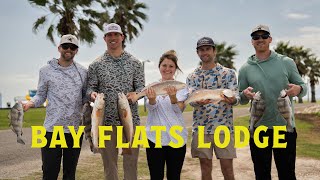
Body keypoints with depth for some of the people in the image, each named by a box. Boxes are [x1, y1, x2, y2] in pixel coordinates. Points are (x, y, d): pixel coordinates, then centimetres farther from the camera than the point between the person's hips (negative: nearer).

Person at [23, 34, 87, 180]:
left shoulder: (82, 72, 7)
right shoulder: (46, 70, 3)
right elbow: (41, 95, 6)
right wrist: (30, 103, -14)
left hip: (76, 128, 2)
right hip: (52, 128, -2)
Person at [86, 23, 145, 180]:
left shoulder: (134, 63, 8)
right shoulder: (96, 65, 7)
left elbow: (141, 87, 6)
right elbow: (90, 87, 7)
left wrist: (135, 94, -17)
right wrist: (92, 94, -16)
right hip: (106, 120, 0)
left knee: (131, 161, 4)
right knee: (109, 162, 7)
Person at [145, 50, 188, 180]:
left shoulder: (181, 87, 4)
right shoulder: (152, 87, 5)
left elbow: (179, 110, -11)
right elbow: (151, 107, -12)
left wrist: (173, 96, -32)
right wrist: (151, 98, -36)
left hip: (176, 137, 0)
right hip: (154, 137, 0)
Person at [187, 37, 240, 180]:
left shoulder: (228, 73, 4)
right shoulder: (192, 77, 8)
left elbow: (236, 96, -5)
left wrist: (232, 100, -30)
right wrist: (198, 102, -29)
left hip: (224, 127, -2)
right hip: (200, 128, 2)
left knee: (227, 168, 2)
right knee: (205, 168, 9)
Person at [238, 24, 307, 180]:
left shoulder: (286, 62, 3)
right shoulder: (245, 69, 5)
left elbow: (302, 86, 6)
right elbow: (241, 100, 9)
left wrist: (298, 89, -17)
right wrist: (245, 95, -14)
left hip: (285, 126, -1)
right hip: (258, 128, 1)